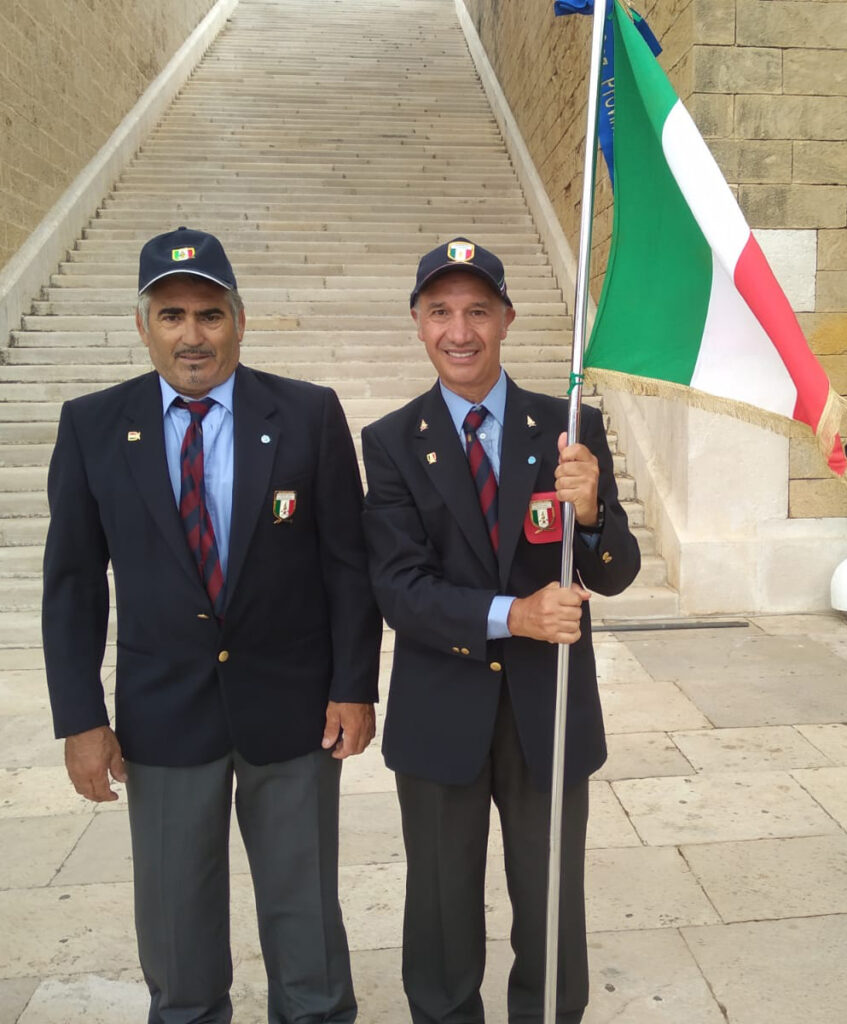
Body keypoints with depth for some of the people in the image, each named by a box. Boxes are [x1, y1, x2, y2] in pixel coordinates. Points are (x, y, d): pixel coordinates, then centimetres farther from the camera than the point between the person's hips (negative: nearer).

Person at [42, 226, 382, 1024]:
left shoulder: (310, 415, -6)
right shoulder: (91, 426, -3)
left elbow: (349, 561, -4)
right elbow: (73, 581, 0)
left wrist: (354, 687, -6)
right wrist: (80, 718, -4)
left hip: (292, 705, 0)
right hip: (161, 714, 1)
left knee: (304, 905, 17)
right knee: (174, 915, 18)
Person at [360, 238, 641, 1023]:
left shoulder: (571, 428, -4)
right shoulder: (391, 443, -5)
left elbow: (616, 575, -7)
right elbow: (398, 587, -12)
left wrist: (589, 510, -28)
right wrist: (510, 615, -27)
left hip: (550, 711, 1)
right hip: (441, 715, 0)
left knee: (553, 910, 18)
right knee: (443, 907, 19)